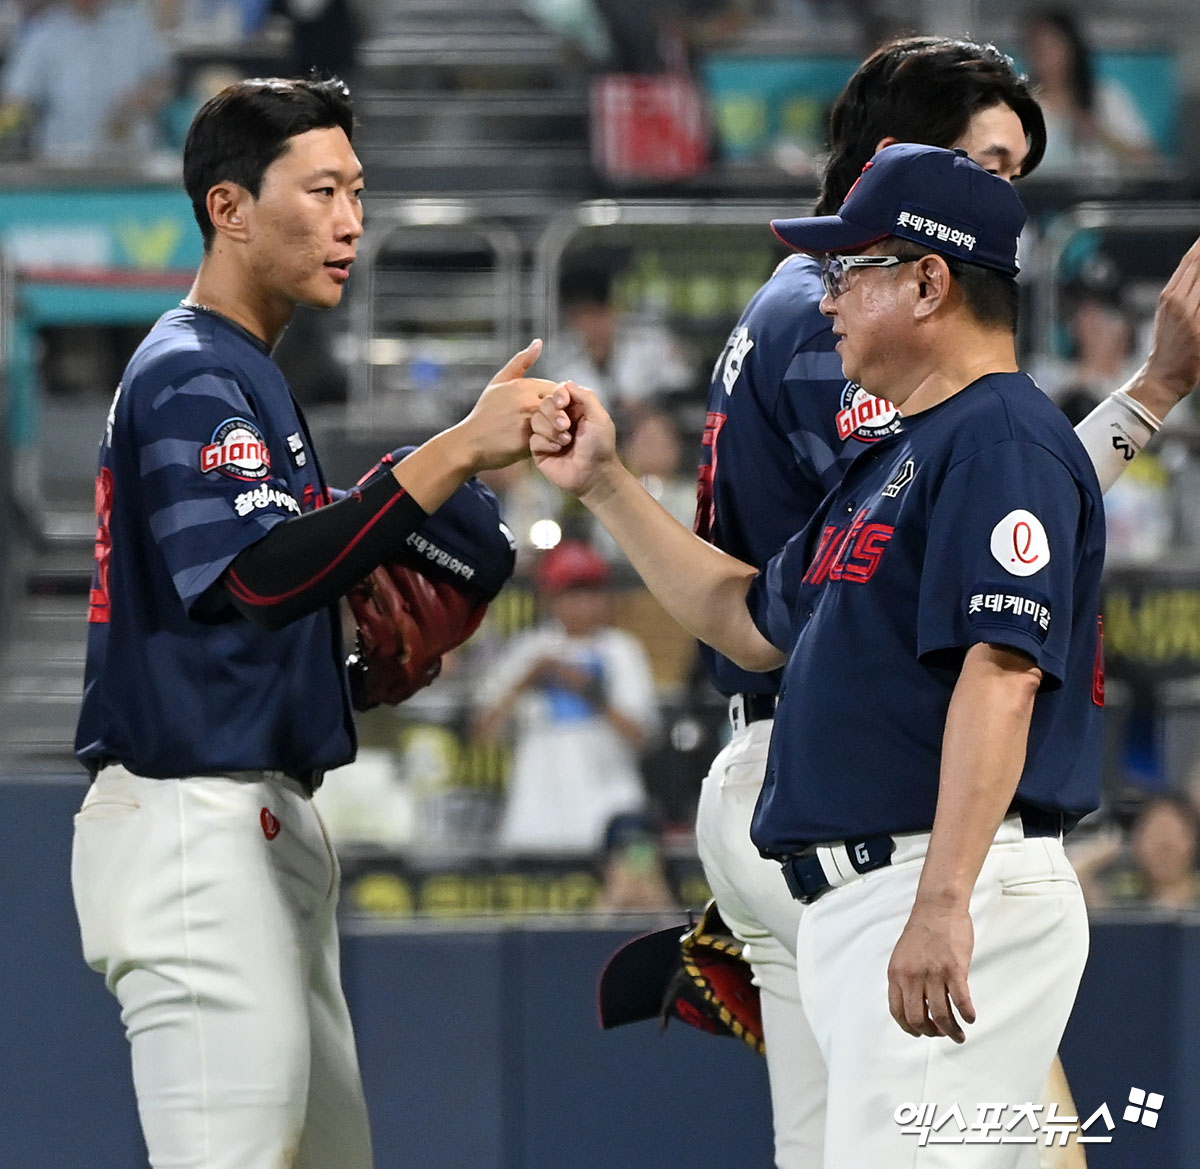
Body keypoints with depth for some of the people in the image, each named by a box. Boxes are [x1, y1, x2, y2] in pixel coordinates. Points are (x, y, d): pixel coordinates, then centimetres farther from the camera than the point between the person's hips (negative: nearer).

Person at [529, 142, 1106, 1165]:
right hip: (853, 906, 11)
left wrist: (942, 907, -30)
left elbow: (1000, 674, -22)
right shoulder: (901, 455, 23)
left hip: (957, 901, -11)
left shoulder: (1004, 440, -11)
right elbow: (755, 623, 33)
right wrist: (604, 484, 29)